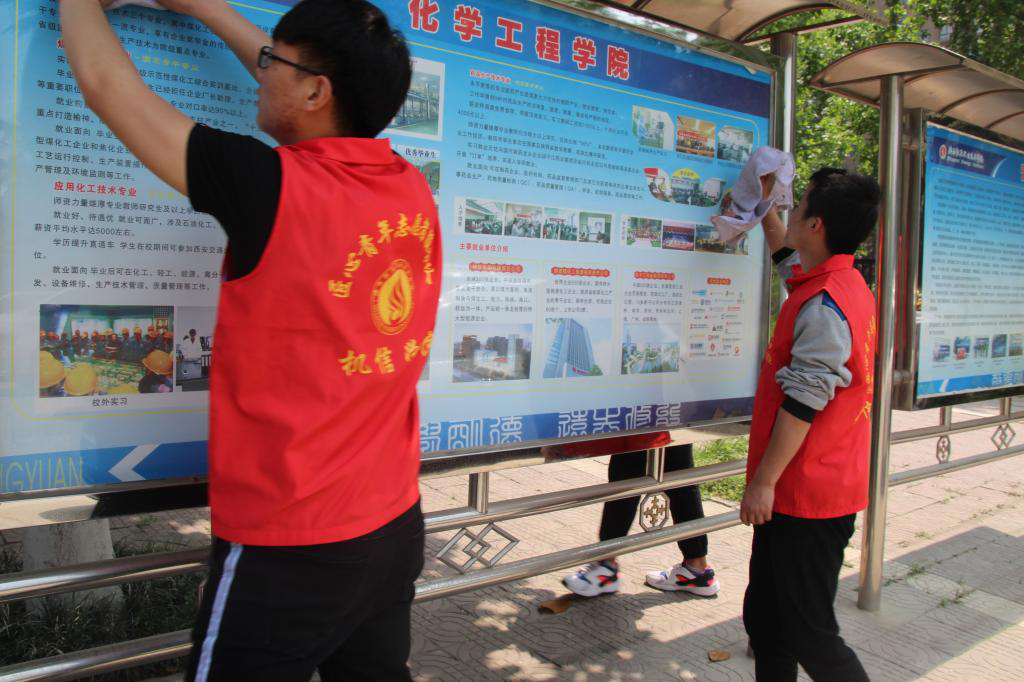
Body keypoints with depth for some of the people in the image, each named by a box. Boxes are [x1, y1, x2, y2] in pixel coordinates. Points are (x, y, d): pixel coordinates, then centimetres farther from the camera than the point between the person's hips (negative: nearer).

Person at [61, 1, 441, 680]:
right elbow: (342, 102, 15)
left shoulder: (270, 189, -21)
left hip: (287, 551, -6)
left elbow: (108, 85, -8)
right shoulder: (414, 192, -3)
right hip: (395, 528, 6)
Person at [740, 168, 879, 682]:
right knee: (764, 619, 18)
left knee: (808, 634, 2)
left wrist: (764, 481, -20)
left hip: (807, 498, -10)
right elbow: (789, 259, 31)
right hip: (802, 492, 10)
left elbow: (802, 403, -24)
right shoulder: (844, 283, 9)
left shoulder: (824, 304, -22)